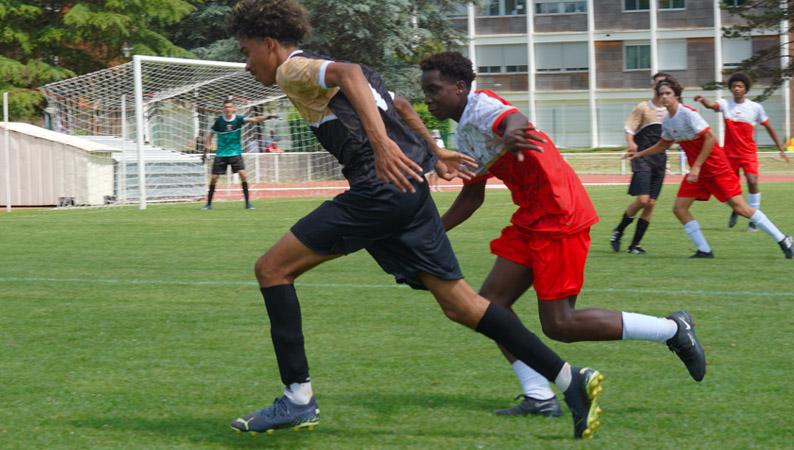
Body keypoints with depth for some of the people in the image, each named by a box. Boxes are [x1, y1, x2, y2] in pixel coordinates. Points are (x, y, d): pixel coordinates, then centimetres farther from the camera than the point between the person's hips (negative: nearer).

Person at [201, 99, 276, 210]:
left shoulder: (238, 119, -7)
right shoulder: (219, 121, -5)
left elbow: (254, 119, -20)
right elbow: (210, 134, 6)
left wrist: (266, 117, -37)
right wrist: (205, 151, 3)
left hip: (235, 153, -1)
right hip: (221, 154, 1)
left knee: (242, 174, -18)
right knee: (213, 178, -1)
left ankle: (247, 202, -9)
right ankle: (209, 203, 16)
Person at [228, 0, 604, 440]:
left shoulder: (292, 69, -1)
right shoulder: (320, 69, 27)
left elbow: (349, 73, -23)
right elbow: (395, 105, 36)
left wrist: (381, 144, -35)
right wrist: (430, 153, 41)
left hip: (380, 188, -9)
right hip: (408, 189, 10)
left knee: (272, 268, -3)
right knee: (459, 303, 9)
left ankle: (298, 399, -4)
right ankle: (572, 379, 5)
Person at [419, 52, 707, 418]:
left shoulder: (482, 106, -12)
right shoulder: (463, 135, 18)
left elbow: (515, 119, -38)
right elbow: (471, 197, 29)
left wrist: (513, 131, -62)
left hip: (560, 215, -10)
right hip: (531, 220, 10)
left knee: (559, 325, -10)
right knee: (490, 304, 1)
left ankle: (672, 330, 2)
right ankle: (539, 398, -1)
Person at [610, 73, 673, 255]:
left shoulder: (670, 111, 11)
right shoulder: (643, 108, -2)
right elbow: (629, 130, -6)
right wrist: (631, 143, -26)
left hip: (660, 160, 5)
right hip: (643, 159, -5)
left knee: (650, 204, 0)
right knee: (642, 200, -17)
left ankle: (635, 245, 7)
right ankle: (618, 231, 5)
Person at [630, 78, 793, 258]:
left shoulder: (687, 114, -18)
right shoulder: (667, 121, 7)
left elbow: (710, 139, -21)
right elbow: (663, 144, 26)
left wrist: (696, 167, -22)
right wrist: (639, 154, 23)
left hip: (716, 167, -8)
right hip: (696, 170, 8)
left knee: (740, 207, -11)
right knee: (679, 208, -3)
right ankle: (704, 250, 4)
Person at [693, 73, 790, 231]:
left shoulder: (756, 108, -3)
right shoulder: (725, 104, -4)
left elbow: (769, 128, 6)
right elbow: (711, 104, -26)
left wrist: (781, 149, 6)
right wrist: (703, 100, -50)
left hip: (748, 152, -1)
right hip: (729, 152, 1)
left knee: (752, 181, -19)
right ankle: (735, 210, 37)